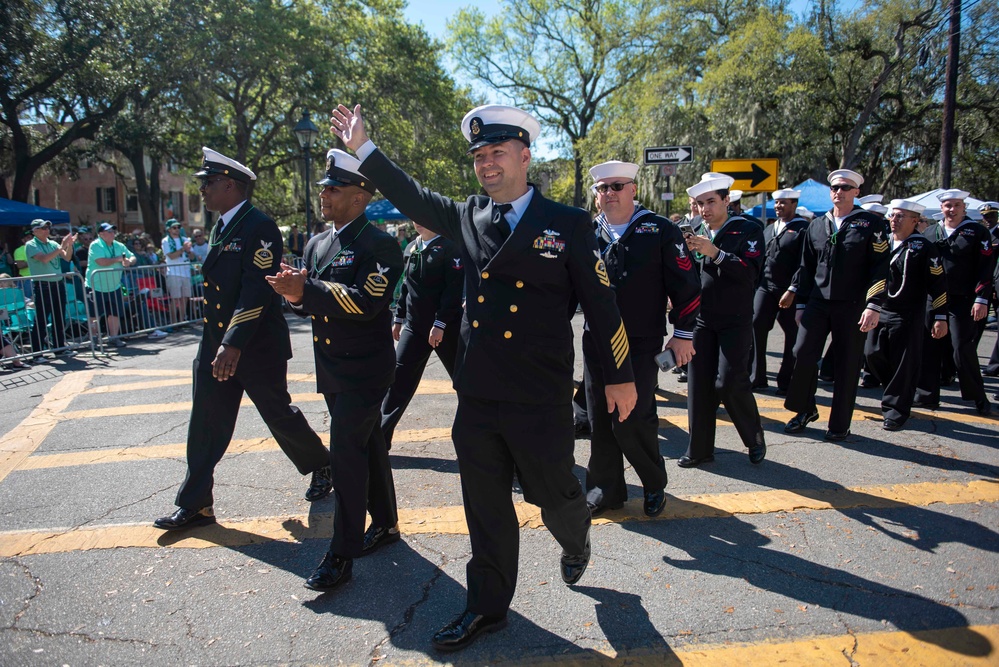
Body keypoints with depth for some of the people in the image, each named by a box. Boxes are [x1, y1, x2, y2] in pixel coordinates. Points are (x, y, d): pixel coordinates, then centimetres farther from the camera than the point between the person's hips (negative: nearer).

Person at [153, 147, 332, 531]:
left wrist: (234, 343, -29)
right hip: (216, 345, 8)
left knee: (279, 415, 7)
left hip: (257, 346, -8)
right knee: (206, 424, 8)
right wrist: (217, 342, 19)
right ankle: (195, 505, 18)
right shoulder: (221, 227, 12)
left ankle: (321, 465, 32)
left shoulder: (259, 227, -15)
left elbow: (257, 291, -23)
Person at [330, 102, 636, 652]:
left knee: (552, 492, 13)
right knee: (485, 506, 13)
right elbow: (413, 198, 18)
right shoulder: (467, 217, 7)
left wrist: (620, 376, 1)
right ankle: (487, 606, 31)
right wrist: (363, 148, 14)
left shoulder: (568, 225, -4)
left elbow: (599, 302, -2)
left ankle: (575, 539, 49)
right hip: (476, 396, 4)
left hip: (541, 400, -3)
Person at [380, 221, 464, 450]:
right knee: (399, 379, 1)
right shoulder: (411, 248, 11)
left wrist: (440, 324, -21)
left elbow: (453, 290, -16)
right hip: (414, 326, 5)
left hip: (446, 327, -5)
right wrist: (399, 318, 17)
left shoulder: (449, 247, -9)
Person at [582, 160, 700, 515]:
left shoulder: (661, 231, -2)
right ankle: (606, 487, 26)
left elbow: (686, 285, -2)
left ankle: (654, 484, 21)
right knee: (600, 419, 9)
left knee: (633, 420, -6)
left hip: (642, 343, -4)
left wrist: (683, 334, -4)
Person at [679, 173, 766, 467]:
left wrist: (715, 253, -24)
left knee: (729, 382, -9)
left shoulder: (748, 230, -3)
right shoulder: (696, 235, 10)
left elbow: (750, 272, -16)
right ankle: (699, 449, 12)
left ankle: (755, 439, 17)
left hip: (735, 321, -4)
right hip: (702, 319, 4)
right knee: (698, 384, 2)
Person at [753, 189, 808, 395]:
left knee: (792, 335, 3)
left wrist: (792, 291, -19)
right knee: (756, 328, -1)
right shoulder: (769, 229, 15)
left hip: (790, 292, -5)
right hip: (765, 288, 6)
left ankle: (786, 382, 13)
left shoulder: (803, 229, -5)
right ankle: (757, 378, 9)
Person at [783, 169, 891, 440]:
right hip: (817, 304, 3)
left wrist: (874, 305, -14)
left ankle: (840, 424, 15)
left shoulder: (871, 224, 0)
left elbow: (880, 268, -6)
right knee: (802, 354, -4)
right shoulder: (817, 225, 12)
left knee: (847, 365, 4)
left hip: (852, 307, -3)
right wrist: (800, 303, 12)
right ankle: (805, 409, 17)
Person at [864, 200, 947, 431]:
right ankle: (897, 390, 30)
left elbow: (938, 284, -6)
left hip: (908, 317, -5)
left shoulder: (924, 248, -5)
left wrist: (940, 317, -9)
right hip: (880, 312, 5)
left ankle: (895, 410, 13)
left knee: (903, 365, 0)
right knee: (873, 354, 3)